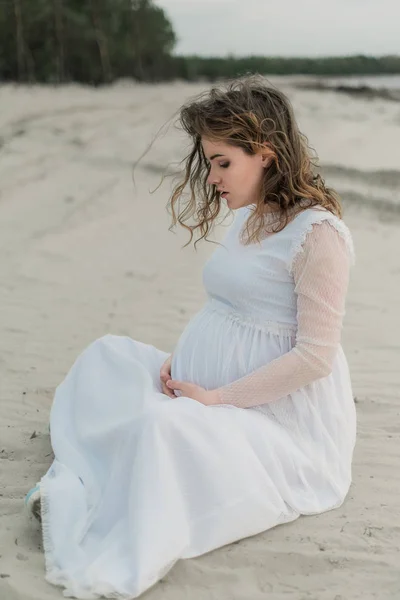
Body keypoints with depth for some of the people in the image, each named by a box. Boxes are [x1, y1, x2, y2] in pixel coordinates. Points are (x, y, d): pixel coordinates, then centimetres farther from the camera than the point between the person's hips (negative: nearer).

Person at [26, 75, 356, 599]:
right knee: (107, 356, 5)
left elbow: (315, 355, -21)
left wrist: (219, 397, -19)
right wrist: (180, 360, -1)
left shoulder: (317, 233, -18)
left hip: (282, 423, -10)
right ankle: (76, 487, -8)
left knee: (163, 425, -33)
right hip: (220, 390, 10)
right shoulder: (247, 218, 10)